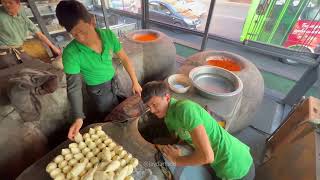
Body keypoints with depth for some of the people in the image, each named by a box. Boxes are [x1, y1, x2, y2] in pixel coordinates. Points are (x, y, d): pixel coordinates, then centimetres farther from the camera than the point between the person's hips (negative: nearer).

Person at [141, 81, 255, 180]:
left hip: (235, 169, -7)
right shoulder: (168, 118, -1)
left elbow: (207, 156, -33)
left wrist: (177, 160, -18)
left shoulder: (185, 108, -29)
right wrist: (160, 143, -5)